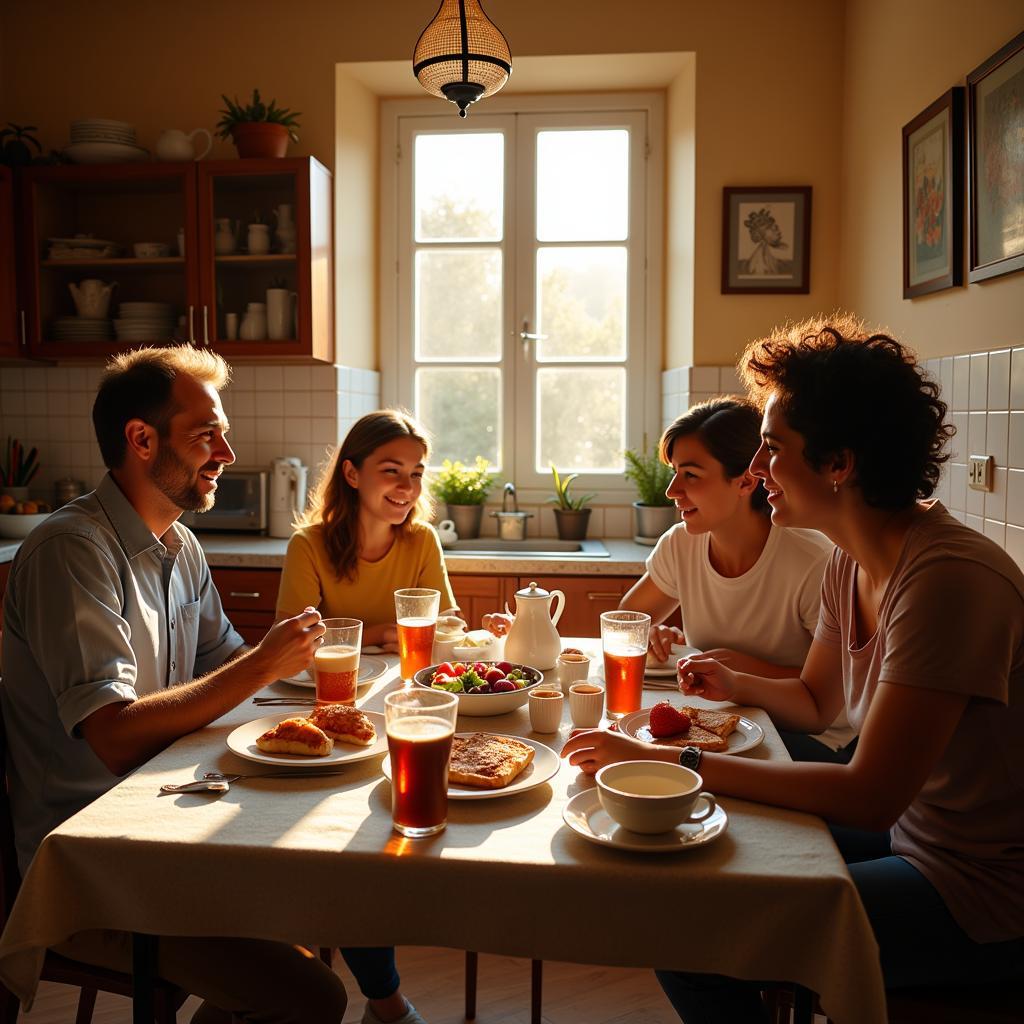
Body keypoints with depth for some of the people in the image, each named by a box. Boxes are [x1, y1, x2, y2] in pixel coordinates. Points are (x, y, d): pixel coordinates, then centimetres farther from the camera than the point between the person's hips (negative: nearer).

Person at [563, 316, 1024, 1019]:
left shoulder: (947, 580, -27)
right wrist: (737, 685, -2)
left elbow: (869, 796, -29)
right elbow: (815, 703, 17)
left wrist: (673, 764, -29)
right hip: (912, 832, 9)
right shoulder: (850, 563, 1)